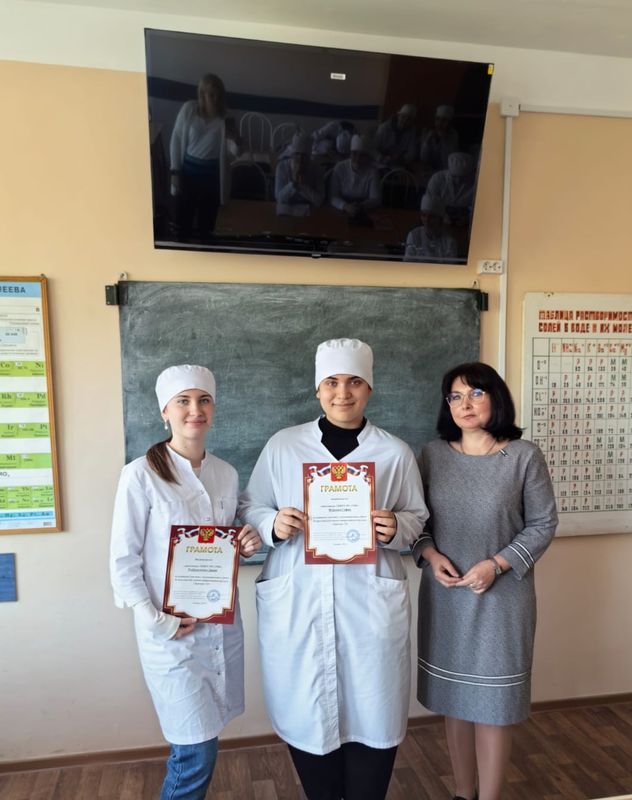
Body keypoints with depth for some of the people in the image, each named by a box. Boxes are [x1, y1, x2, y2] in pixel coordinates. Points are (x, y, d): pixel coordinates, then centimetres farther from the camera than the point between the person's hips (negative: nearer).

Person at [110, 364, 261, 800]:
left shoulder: (226, 473, 2)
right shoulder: (141, 475, -14)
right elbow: (123, 561, -11)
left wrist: (247, 545, -6)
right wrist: (159, 624, -15)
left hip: (222, 625, 5)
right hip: (172, 632, -5)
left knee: (194, 746, 15)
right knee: (198, 752, 1)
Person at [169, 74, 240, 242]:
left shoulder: (225, 117, -7)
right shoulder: (189, 109, -9)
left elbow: (233, 151, -7)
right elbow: (176, 140, -3)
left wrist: (234, 139, -30)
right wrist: (175, 171, -6)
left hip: (212, 173, 0)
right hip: (188, 169, 0)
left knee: (207, 216, 12)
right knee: (184, 214, 11)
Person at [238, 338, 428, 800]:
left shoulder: (396, 453, 2)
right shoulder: (282, 446, 1)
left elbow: (417, 517, 9)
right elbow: (249, 508, 7)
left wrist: (395, 528, -13)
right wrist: (273, 525, -14)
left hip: (370, 601, 0)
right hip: (296, 601, 1)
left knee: (373, 711, 7)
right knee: (305, 711, 10)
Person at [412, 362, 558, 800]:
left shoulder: (524, 455, -7)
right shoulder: (433, 454, 0)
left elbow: (543, 524, -4)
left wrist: (497, 565, -15)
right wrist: (430, 555, -12)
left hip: (501, 596, -3)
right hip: (445, 596, 3)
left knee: (493, 701, 7)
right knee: (454, 698, 15)